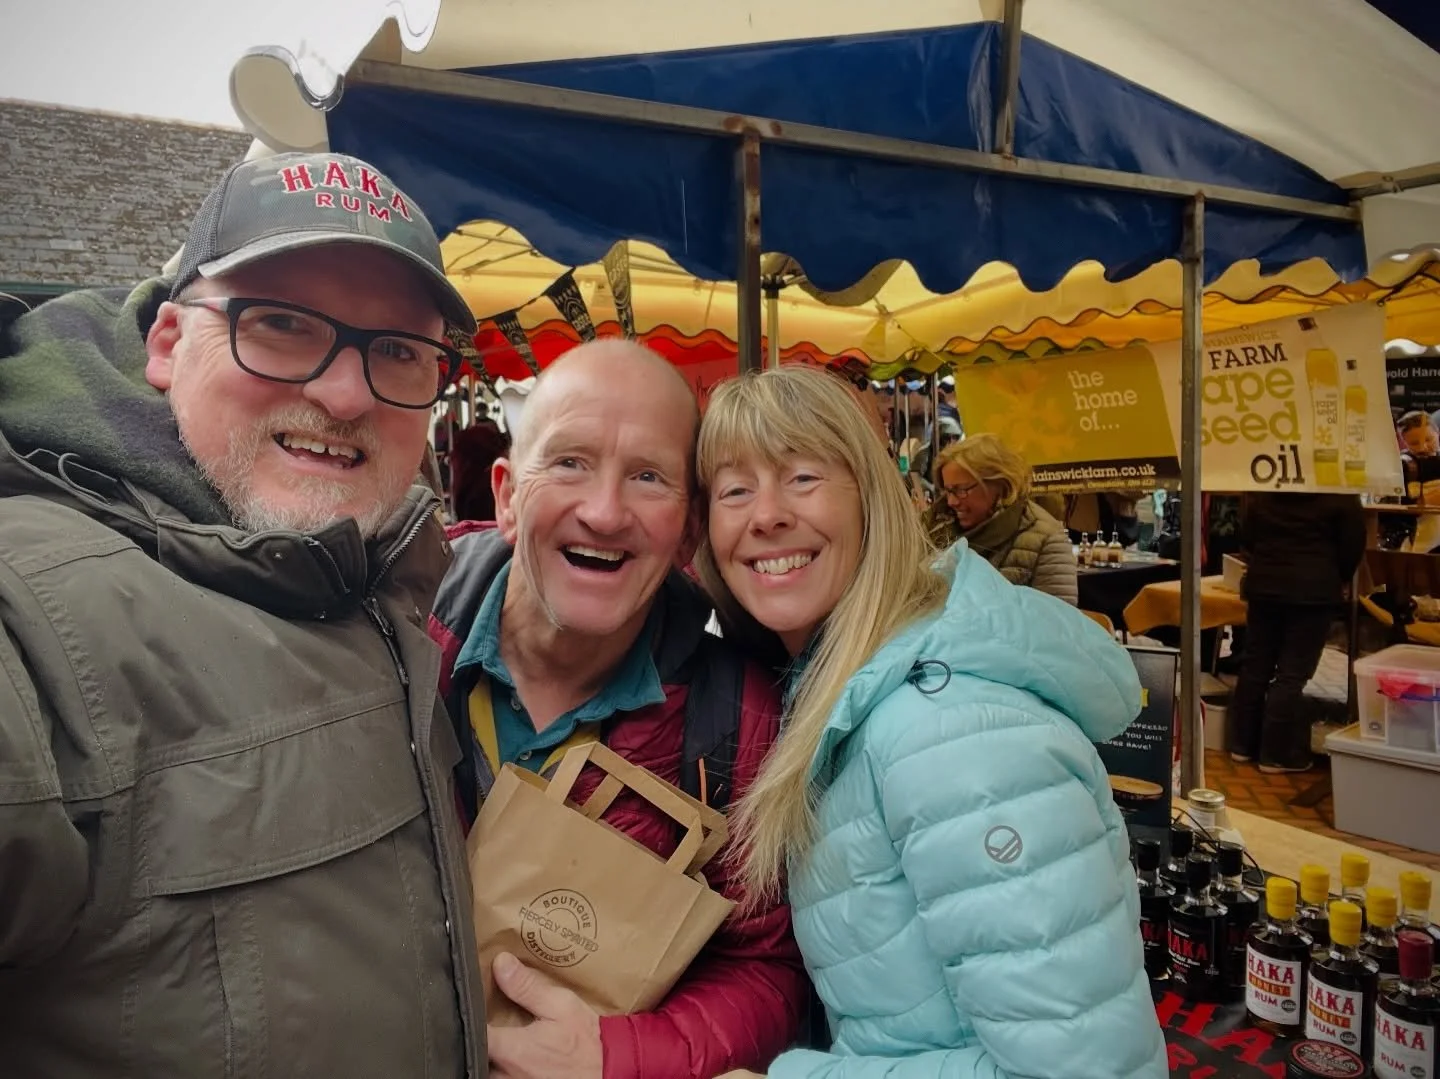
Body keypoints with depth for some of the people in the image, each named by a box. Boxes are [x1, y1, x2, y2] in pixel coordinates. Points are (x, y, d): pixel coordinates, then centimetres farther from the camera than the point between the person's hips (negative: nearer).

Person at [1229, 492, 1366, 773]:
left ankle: (1242, 744, 19)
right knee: (1292, 675, -1)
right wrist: (1340, 579, 13)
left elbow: (1246, 534, 12)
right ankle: (1276, 754, 4)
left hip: (1264, 584, 4)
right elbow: (1353, 540, -2)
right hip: (1314, 589, -4)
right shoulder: (1339, 493, -7)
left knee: (1254, 667, 12)